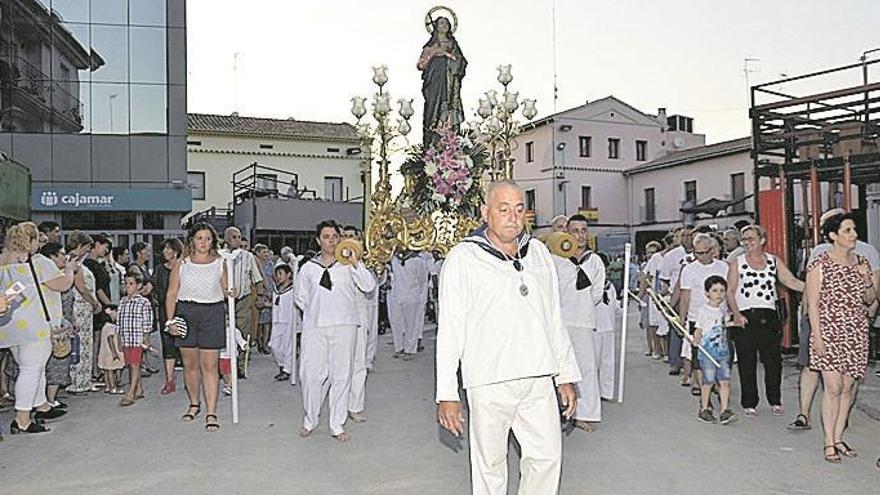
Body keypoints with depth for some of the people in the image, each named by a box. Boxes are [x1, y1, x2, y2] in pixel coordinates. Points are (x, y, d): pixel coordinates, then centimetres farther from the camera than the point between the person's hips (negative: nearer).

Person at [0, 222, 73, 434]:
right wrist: (69, 270, 7)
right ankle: (21, 419, -3)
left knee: (35, 367, 20)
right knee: (31, 369, -3)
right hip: (33, 325, -8)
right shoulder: (39, 262, -13)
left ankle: (42, 406, 33)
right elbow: (63, 284, -10)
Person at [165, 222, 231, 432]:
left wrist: (229, 293, -10)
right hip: (186, 313, 1)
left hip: (213, 314, -1)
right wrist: (170, 320, -4)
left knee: (210, 366, -4)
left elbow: (224, 290, 14)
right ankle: (194, 404, 31)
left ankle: (211, 413, -2)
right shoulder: (181, 265, 5)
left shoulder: (220, 263, 6)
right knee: (190, 364, 11)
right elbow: (172, 294, 4)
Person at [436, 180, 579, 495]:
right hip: (488, 381, -4)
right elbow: (450, 330, -4)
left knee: (548, 457, 7)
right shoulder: (463, 258, -2)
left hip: (539, 378, 4)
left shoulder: (538, 253, 12)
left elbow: (555, 321, 17)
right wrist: (447, 394, -7)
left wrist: (566, 375, 15)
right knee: (489, 463, 6)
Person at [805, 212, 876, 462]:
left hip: (856, 334, 5)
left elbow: (869, 300, 15)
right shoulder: (820, 264, -7)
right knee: (833, 387, -7)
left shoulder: (861, 262, 10)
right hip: (829, 331, -5)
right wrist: (817, 336, -15)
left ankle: (838, 438, 19)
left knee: (848, 387, 8)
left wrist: (867, 281, -5)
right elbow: (813, 303, -9)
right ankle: (829, 442, 3)